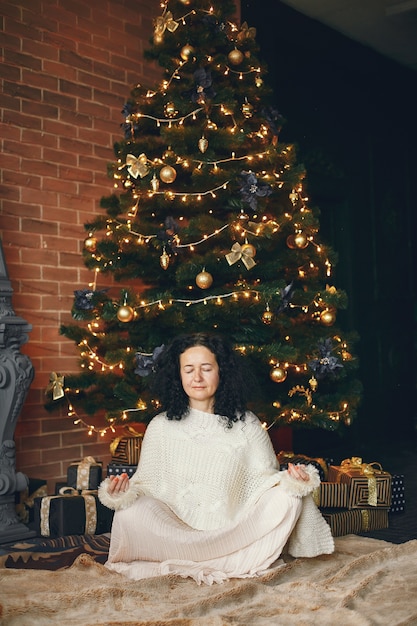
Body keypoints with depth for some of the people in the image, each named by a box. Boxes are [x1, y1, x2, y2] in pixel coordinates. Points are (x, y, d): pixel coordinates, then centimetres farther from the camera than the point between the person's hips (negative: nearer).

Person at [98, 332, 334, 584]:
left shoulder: (246, 424, 7)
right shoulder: (161, 426, 7)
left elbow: (265, 478, 3)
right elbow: (147, 483, 7)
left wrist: (290, 480, -18)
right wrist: (122, 492, -14)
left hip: (235, 532, 0)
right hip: (174, 533, 1)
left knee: (287, 498, -21)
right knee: (130, 514, -29)